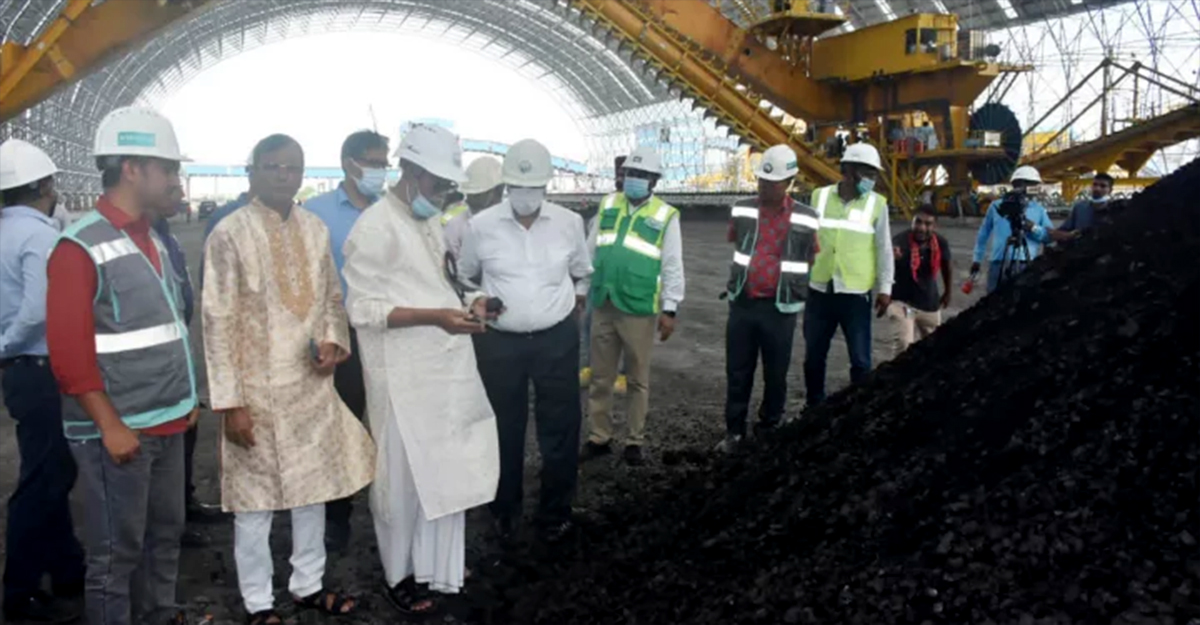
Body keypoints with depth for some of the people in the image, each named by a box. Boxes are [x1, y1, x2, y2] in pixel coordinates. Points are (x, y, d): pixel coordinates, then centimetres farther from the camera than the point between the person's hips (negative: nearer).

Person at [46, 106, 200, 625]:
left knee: (165, 533, 19)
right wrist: (111, 426, -18)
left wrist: (187, 397, 17)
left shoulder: (151, 240, 11)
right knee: (117, 549, 6)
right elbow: (68, 351, -18)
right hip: (119, 432, -8)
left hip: (167, 424, 8)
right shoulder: (81, 248, -14)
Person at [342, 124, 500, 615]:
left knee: (445, 469, 17)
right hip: (405, 374, -8)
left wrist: (468, 302, 3)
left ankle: (438, 564, 35)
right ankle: (401, 575, 26)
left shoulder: (430, 222, 14)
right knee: (404, 475, 7)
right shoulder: (376, 226, -13)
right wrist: (436, 317, -25)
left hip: (446, 365, 8)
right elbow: (363, 309, -17)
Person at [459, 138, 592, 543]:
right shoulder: (482, 225, -7)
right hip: (498, 341, 0)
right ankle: (504, 510, 34)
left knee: (560, 429, 8)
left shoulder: (569, 223, -3)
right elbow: (464, 275, 11)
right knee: (504, 430, 13)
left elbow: (581, 271, 15)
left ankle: (556, 512, 27)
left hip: (557, 338, 1)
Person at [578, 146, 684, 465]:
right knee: (600, 378, 12)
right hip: (603, 306, 4)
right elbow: (589, 252, 12)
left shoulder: (665, 216, -5)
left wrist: (670, 309, -8)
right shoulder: (608, 205, 7)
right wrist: (580, 292, 11)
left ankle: (634, 441, 22)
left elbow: (672, 267, -5)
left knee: (638, 379, 9)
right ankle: (599, 437, 24)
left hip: (639, 310, -4)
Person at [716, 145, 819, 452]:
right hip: (742, 304, 2)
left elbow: (809, 262, 8)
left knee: (775, 374, 9)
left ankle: (769, 430, 25)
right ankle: (734, 431, 19)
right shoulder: (742, 210, 2)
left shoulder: (805, 219, -4)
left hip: (780, 308, -2)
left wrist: (793, 291, 9)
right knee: (737, 372, 7)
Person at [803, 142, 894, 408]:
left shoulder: (877, 204, -3)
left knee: (860, 360, 3)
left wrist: (884, 288, -2)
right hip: (819, 291, 2)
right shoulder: (819, 197, 1)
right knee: (813, 357, 12)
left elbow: (884, 248, 2)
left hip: (856, 295, -2)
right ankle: (814, 408, 29)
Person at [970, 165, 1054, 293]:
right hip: (999, 265, 0)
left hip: (1027, 266, 0)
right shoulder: (997, 206, 12)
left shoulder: (1039, 209, 12)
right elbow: (984, 233, 18)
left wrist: (1034, 228, -11)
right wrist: (976, 258, 17)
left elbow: (1051, 236, 6)